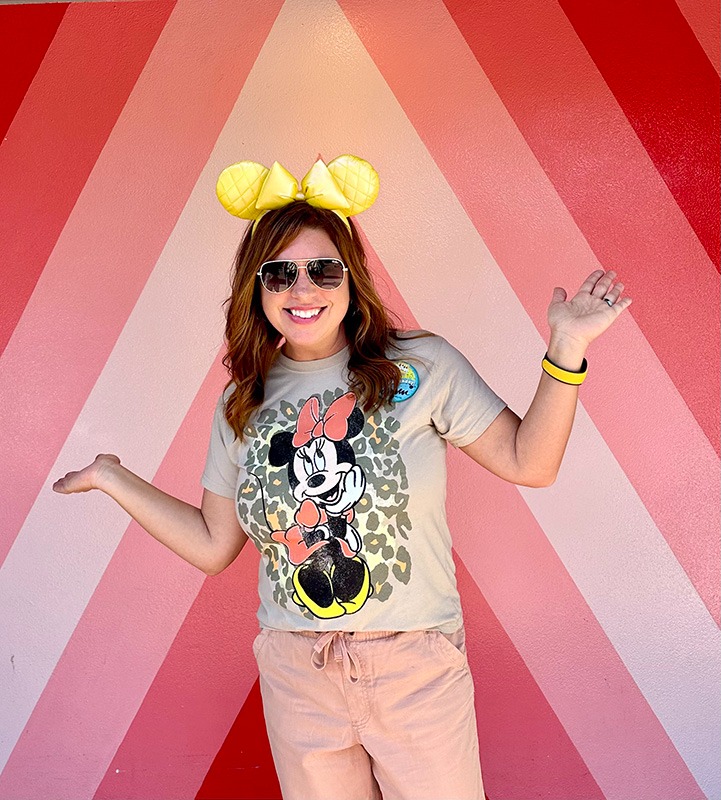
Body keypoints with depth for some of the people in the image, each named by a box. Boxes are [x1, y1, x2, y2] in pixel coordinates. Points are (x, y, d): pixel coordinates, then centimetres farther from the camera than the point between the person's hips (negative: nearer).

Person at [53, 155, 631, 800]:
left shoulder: (421, 366, -8)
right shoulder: (241, 405, 2)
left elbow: (527, 462, -8)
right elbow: (213, 546, 8)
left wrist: (566, 350, -20)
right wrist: (110, 476, 9)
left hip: (419, 667, -2)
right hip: (297, 676, 3)